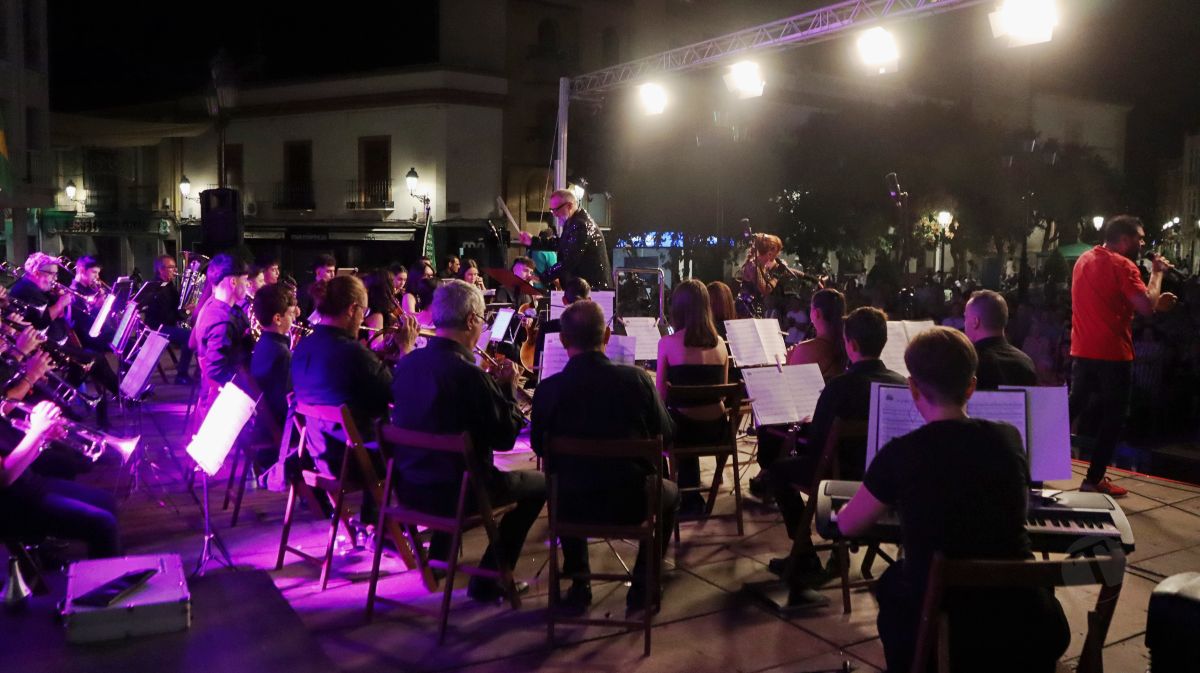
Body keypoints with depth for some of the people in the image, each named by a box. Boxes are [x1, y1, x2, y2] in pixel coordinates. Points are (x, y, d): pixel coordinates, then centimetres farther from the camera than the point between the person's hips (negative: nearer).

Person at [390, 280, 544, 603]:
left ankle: (437, 561, 39)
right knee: (539, 483, 13)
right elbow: (505, 439, -15)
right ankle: (488, 581, 15)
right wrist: (505, 386, -3)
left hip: (408, 487, 7)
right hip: (452, 491, -7)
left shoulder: (406, 363, -1)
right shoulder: (469, 374, -23)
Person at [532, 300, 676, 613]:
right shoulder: (636, 379, -14)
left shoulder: (548, 389, -15)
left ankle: (579, 584, 36)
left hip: (572, 507, 1)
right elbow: (666, 435, 2)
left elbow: (539, 448, 3)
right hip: (630, 504, -1)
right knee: (670, 492, 31)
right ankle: (642, 584, 27)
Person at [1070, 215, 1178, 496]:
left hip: (1083, 351, 8)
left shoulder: (1084, 260, 13)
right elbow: (1146, 307, -22)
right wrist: (1157, 272, -9)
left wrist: (1155, 303, 16)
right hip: (1113, 354, -7)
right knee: (1113, 417, 3)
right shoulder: (1122, 265, -14)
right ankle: (1094, 479, 5)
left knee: (1073, 409, 17)